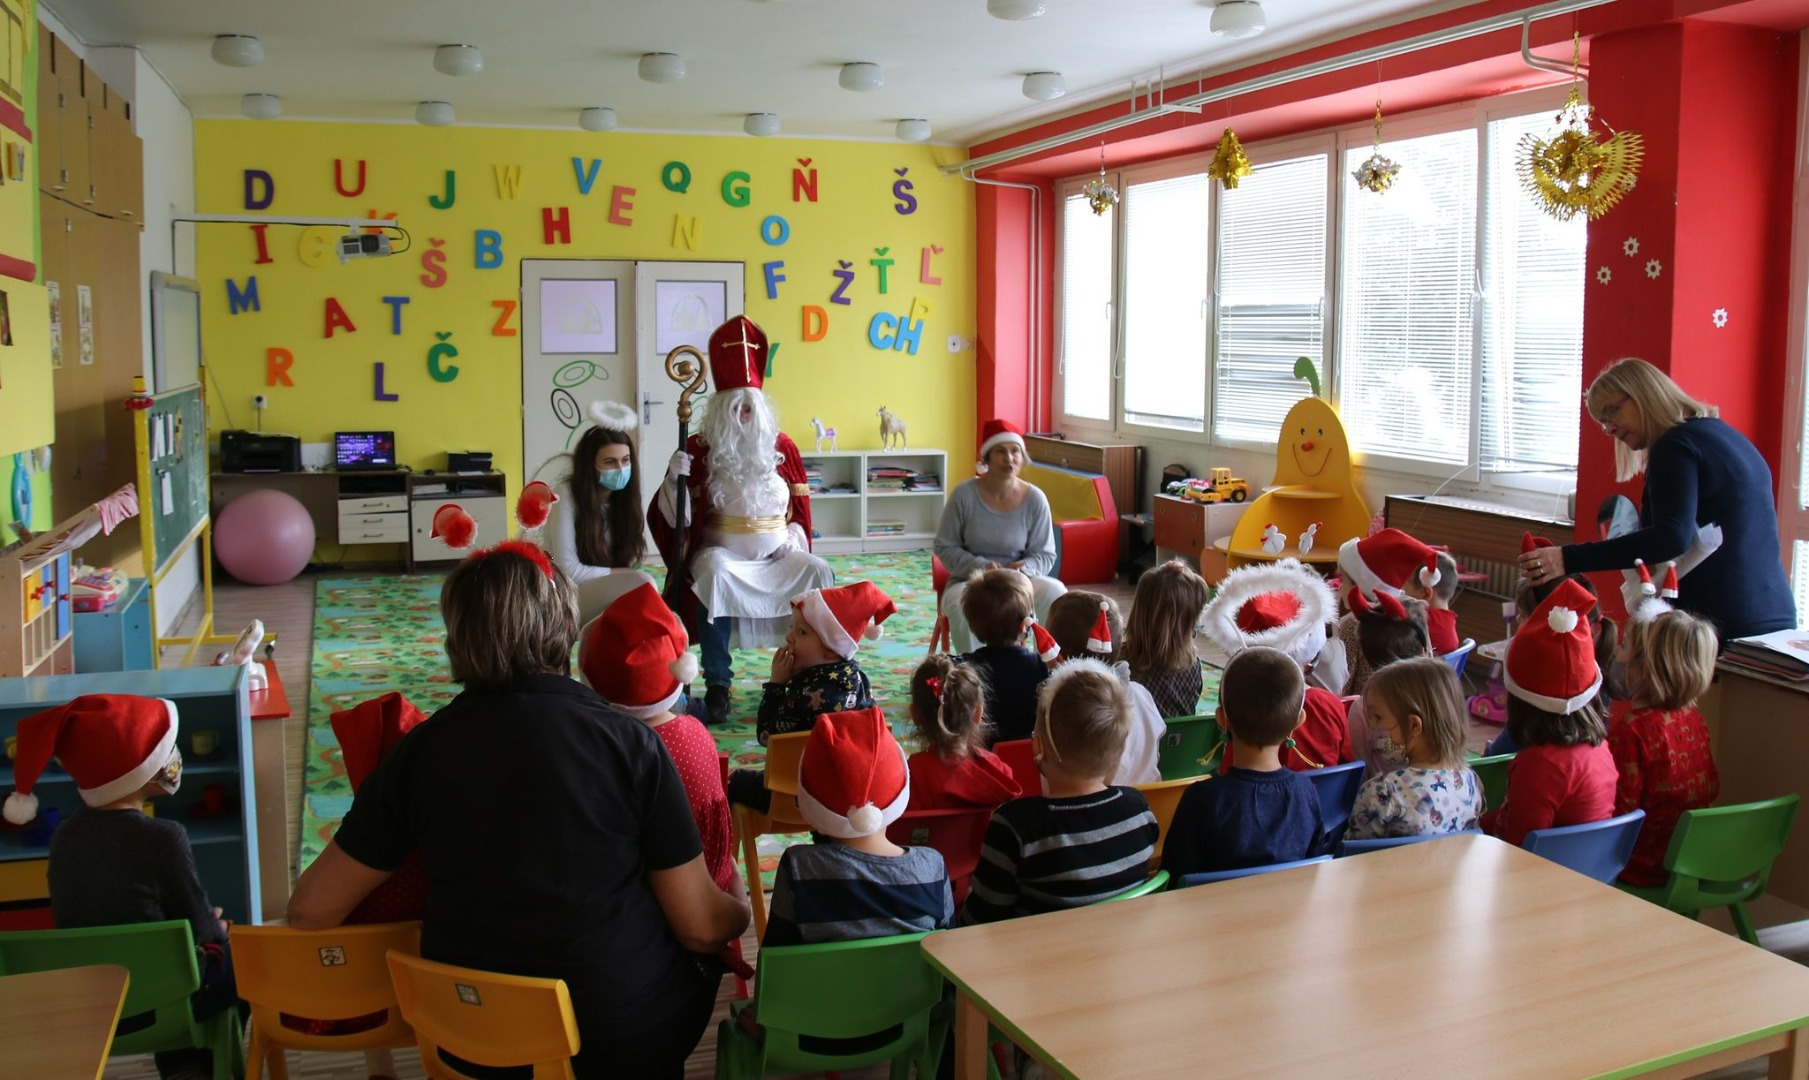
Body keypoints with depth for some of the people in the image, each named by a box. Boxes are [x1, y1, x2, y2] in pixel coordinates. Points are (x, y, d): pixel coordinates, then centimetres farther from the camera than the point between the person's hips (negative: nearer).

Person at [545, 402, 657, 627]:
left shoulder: (625, 495, 1)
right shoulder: (565, 496, -16)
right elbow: (568, 571, -19)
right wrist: (622, 573, -13)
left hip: (607, 592, 6)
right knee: (641, 583, -31)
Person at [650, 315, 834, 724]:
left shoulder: (782, 448, 5)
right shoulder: (700, 449, -4)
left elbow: (800, 505, 13)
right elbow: (676, 518, -5)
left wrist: (794, 540, -3)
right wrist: (675, 479, -23)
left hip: (777, 553, 3)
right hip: (723, 551, -3)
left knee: (820, 573, -21)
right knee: (713, 576, -35)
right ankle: (717, 684, -27)